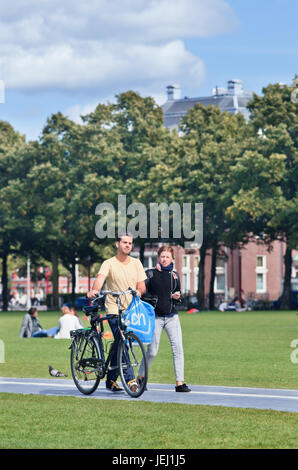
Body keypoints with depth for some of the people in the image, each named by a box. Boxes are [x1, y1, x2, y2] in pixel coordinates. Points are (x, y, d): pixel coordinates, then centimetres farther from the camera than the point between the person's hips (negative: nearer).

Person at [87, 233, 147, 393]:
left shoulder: (136, 263, 11)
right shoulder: (109, 263, -2)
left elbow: (142, 286, 9)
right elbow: (100, 277, -21)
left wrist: (139, 291, -13)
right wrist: (94, 290, -41)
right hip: (114, 309, -4)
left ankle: (111, 380, 19)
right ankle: (130, 379, -20)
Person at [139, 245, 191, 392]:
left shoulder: (174, 275, 12)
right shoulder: (150, 274, 0)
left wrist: (177, 296, 0)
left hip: (172, 316, 3)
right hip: (155, 317, -3)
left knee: (178, 348, -9)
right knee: (152, 351, 0)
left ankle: (179, 383, -9)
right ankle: (140, 377, 24)